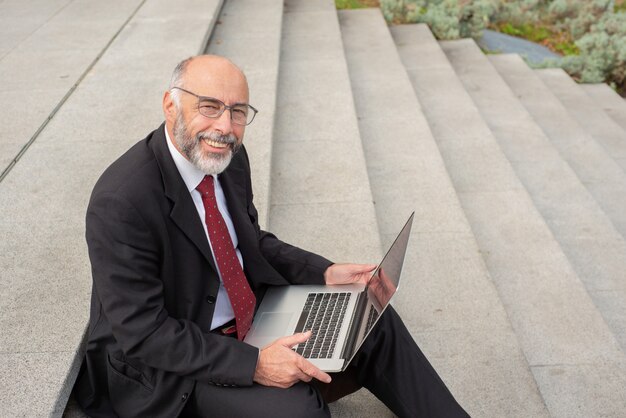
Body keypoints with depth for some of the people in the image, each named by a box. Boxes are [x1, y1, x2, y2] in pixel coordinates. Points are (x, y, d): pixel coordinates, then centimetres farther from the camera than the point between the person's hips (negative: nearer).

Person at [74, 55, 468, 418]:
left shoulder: (229, 156, -4)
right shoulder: (121, 201, -27)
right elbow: (141, 333, -25)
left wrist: (325, 273, -3)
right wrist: (252, 364, -30)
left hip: (249, 310, 7)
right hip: (161, 361, -7)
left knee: (373, 320, -1)